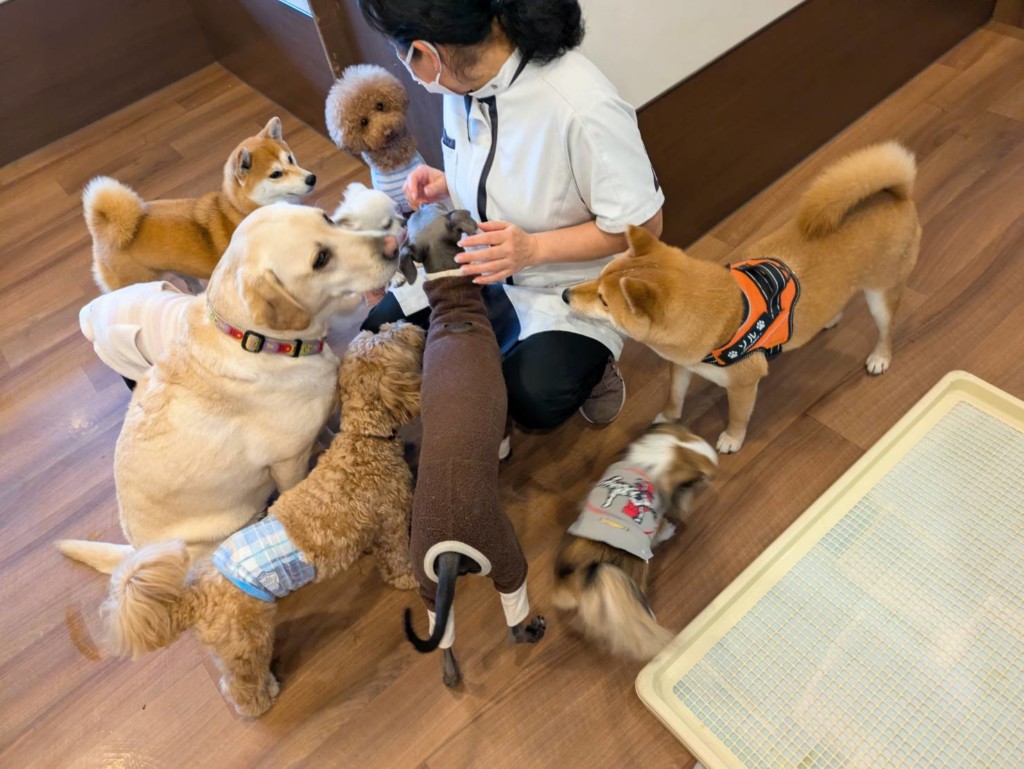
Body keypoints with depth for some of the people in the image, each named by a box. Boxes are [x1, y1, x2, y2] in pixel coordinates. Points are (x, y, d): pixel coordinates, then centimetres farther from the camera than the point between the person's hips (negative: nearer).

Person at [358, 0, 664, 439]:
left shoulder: (583, 109, -32)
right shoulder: (464, 76, -10)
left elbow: (642, 225, -21)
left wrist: (533, 248, -30)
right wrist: (448, 183, -8)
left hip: (573, 283, -6)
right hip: (481, 262, 7)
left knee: (534, 401, -28)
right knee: (380, 332, -3)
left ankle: (587, 365, 5)